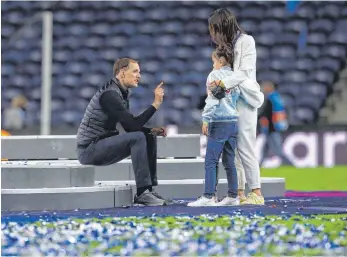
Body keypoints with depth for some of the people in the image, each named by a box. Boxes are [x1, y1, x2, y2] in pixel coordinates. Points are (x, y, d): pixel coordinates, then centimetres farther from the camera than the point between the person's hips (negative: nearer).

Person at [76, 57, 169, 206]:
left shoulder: (122, 93, 12)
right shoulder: (110, 94, -19)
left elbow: (130, 127, 17)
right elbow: (133, 125, -25)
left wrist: (151, 131, 1)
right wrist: (155, 104, -22)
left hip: (102, 146, 10)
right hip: (89, 149, -10)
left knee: (150, 137, 7)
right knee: (137, 138, -26)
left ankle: (149, 189, 6)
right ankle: (142, 193, -23)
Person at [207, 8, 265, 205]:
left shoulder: (245, 41, -4)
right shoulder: (226, 45, 15)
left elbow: (245, 72, -14)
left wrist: (224, 82, -26)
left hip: (244, 100, -7)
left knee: (245, 147, -9)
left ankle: (256, 193, -7)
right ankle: (239, 193, 6)